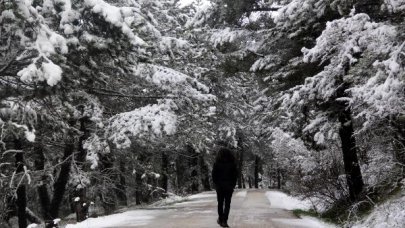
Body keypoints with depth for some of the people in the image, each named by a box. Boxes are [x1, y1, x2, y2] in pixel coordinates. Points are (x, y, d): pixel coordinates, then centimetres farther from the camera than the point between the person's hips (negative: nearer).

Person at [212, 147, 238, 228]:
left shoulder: (217, 163, -6)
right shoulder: (232, 163, -3)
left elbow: (214, 175, -5)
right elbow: (235, 175, -1)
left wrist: (216, 184, 6)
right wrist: (233, 185, 7)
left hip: (219, 186, 0)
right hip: (229, 186, 0)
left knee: (220, 203, 14)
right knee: (227, 204, 3)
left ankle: (220, 219, 19)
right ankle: (224, 221, -7)